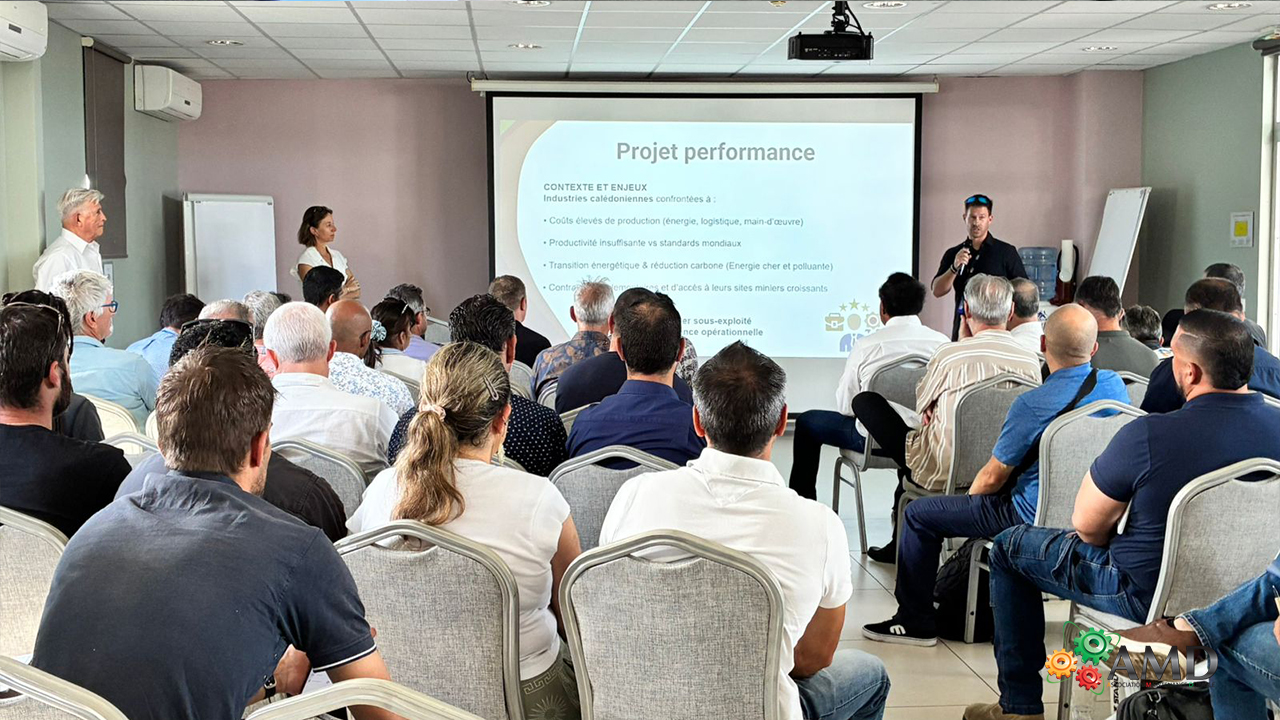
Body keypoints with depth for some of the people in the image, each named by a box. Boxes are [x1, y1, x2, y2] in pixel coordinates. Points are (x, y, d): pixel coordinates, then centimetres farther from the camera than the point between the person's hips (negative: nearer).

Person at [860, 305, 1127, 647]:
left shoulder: (1032, 405, -25)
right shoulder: (1115, 385, -5)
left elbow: (992, 479, -14)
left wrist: (970, 497, 9)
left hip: (1035, 516, -8)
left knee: (918, 514, 5)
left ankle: (916, 621, 12)